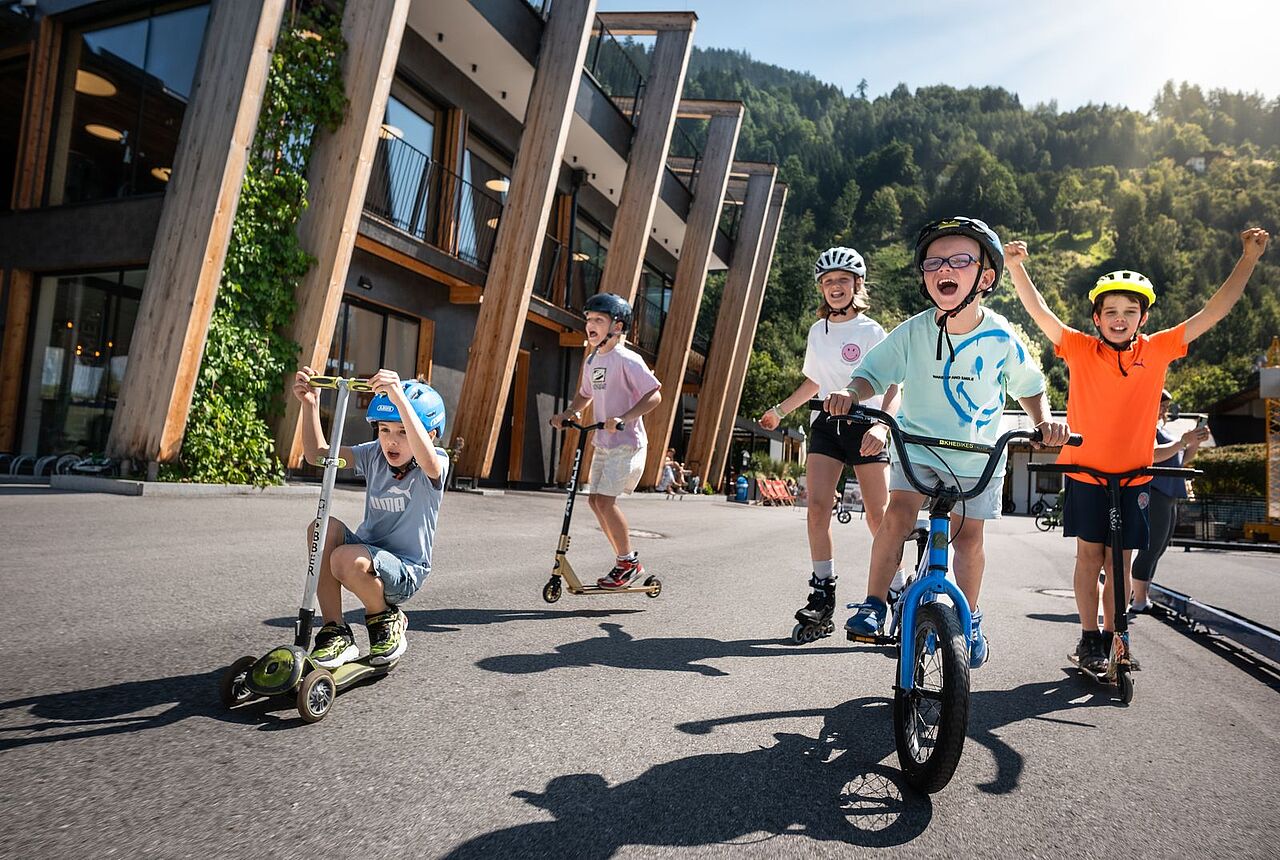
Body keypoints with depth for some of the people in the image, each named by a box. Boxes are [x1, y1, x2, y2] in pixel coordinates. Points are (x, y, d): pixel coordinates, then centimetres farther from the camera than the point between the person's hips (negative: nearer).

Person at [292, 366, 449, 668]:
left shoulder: (436, 465, -15)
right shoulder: (374, 455, 2)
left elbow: (428, 460, -42)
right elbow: (318, 453, -1)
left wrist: (400, 398, -51)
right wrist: (310, 404, -16)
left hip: (405, 571, -6)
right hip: (368, 554, 6)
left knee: (346, 559, -32)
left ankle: (386, 621, 0)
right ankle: (336, 634, -11)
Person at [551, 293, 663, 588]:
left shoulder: (627, 360, -15)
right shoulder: (592, 360, 10)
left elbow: (654, 395, -20)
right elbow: (585, 394, 25)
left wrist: (623, 419, -30)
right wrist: (567, 414, 8)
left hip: (627, 443, -9)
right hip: (603, 443, 9)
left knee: (605, 499, -14)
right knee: (595, 500, 8)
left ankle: (629, 563, 2)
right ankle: (625, 559, 20)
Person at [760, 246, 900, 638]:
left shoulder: (871, 331, -6)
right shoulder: (817, 331, 11)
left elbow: (893, 386, -16)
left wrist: (880, 425, -33)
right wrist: (779, 410, 30)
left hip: (865, 426, -4)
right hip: (826, 425, 5)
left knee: (878, 517, -5)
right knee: (817, 510, -7)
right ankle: (822, 593, 2)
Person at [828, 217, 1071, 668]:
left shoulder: (1001, 338, -12)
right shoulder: (913, 332, -15)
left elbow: (1029, 386, 4)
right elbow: (873, 374, -9)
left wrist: (1044, 419, -13)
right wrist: (850, 393, -30)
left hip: (978, 453, 1)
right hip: (918, 441, 0)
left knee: (968, 535, 6)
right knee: (898, 512, -20)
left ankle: (970, 619, 28)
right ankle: (873, 604, -8)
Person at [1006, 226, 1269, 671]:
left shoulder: (1158, 350, 1)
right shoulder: (1079, 349, -4)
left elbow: (1214, 311, 3)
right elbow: (1039, 311, -9)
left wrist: (1249, 258, -1)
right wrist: (1016, 266, -18)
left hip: (1134, 476, 1)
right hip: (1084, 472, -1)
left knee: (1119, 561, 7)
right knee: (1090, 554, 5)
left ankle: (1112, 637, 20)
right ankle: (1089, 637, 17)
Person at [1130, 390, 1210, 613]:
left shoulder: (1163, 428, 23)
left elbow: (1183, 460, 23)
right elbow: (1154, 454, -21)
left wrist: (1196, 442, 8)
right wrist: (1183, 441, -21)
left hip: (1168, 496, 10)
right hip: (1153, 493, -10)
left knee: (1157, 548, 11)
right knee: (1151, 548, -13)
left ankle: (1144, 596, 16)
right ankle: (1139, 601, -12)